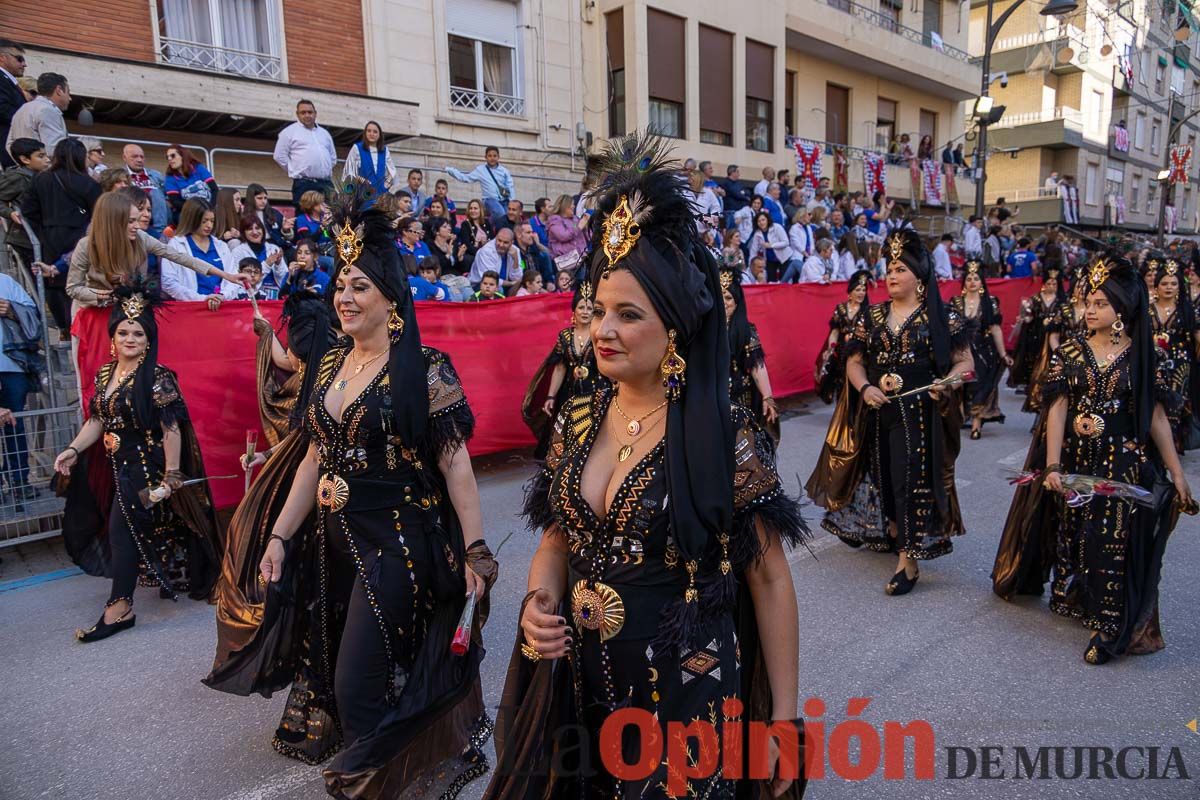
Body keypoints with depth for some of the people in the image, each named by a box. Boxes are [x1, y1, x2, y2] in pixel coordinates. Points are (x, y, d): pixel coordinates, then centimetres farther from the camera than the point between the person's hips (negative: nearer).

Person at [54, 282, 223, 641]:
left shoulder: (157, 377, -15)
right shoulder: (105, 374, 8)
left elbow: (172, 429, -18)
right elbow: (97, 420, 15)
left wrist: (171, 476, -19)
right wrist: (73, 449, 1)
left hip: (147, 467, -7)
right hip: (121, 466, 7)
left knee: (123, 527, -10)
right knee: (154, 528, 17)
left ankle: (119, 607, -2)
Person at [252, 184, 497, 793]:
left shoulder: (425, 370, -13)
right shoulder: (331, 365, 7)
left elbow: (456, 463, -15)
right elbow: (316, 459, 11)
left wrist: (475, 551, -17)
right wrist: (279, 536, 9)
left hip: (400, 539, -7)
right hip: (337, 538, 7)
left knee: (358, 686, -4)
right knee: (338, 671, 20)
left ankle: (371, 782, 25)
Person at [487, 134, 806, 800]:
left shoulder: (726, 437, -16)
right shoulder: (576, 421, -2)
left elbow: (768, 579, -10)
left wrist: (783, 715, -6)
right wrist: (540, 601, -10)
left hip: (687, 696, -5)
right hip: (580, 685, 5)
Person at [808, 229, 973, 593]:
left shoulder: (940, 317, -2)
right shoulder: (872, 317, 8)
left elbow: (964, 361, 0)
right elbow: (854, 361, 8)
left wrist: (947, 382, -20)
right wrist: (865, 388, -10)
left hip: (920, 413, -4)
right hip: (878, 412, 4)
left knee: (912, 480, -6)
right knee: (882, 478, 13)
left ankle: (908, 560, -1)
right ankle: (892, 534, 36)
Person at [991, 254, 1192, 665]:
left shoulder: (1141, 358, -1)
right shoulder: (1070, 352, -1)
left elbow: (1157, 418, 1)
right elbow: (1057, 411, -7)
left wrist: (1176, 473, 0)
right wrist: (1053, 467, -13)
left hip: (1122, 465, -1)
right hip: (1074, 461, 1)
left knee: (1115, 542, -2)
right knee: (1068, 535, 12)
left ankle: (1111, 628, 7)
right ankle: (1070, 597, 34)